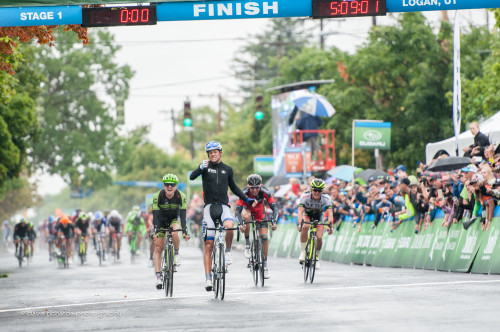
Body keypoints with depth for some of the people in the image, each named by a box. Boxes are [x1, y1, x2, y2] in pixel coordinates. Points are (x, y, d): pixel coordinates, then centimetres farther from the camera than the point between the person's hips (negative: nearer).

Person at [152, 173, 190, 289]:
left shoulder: (181, 196, -25)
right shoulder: (157, 196, -26)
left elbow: (183, 215, -28)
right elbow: (156, 215, -29)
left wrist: (185, 231, -38)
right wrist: (156, 231, -40)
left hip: (174, 220, 0)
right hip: (161, 221, 1)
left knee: (174, 234, -34)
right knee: (158, 247, -10)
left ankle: (177, 253, -6)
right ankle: (158, 277, -10)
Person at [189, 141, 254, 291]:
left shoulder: (227, 169, 11)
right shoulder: (205, 167, 4)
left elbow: (233, 187, 24)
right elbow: (192, 177, -14)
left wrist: (246, 199, 19)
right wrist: (201, 168, -32)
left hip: (223, 206, 1)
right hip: (209, 206, -1)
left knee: (229, 226, -34)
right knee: (209, 245, -5)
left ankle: (228, 251, -6)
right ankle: (208, 278, -3)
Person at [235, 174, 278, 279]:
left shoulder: (264, 191, -32)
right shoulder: (244, 193, -35)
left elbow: (274, 207, -31)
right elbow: (238, 211, -38)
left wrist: (274, 222, -45)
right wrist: (241, 224, -53)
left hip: (259, 211, 1)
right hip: (247, 208, -1)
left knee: (264, 237, -9)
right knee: (246, 217, -38)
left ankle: (265, 265, 3)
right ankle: (247, 244, -18)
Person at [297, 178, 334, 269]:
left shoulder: (326, 198, -30)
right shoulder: (305, 196, -34)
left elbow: (330, 213, -37)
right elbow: (300, 211, -42)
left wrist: (330, 225, -55)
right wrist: (300, 223, -60)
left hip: (318, 216, 1)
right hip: (307, 214, -1)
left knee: (319, 237, -15)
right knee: (305, 226, -34)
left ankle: (316, 257, 14)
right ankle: (303, 252, -21)